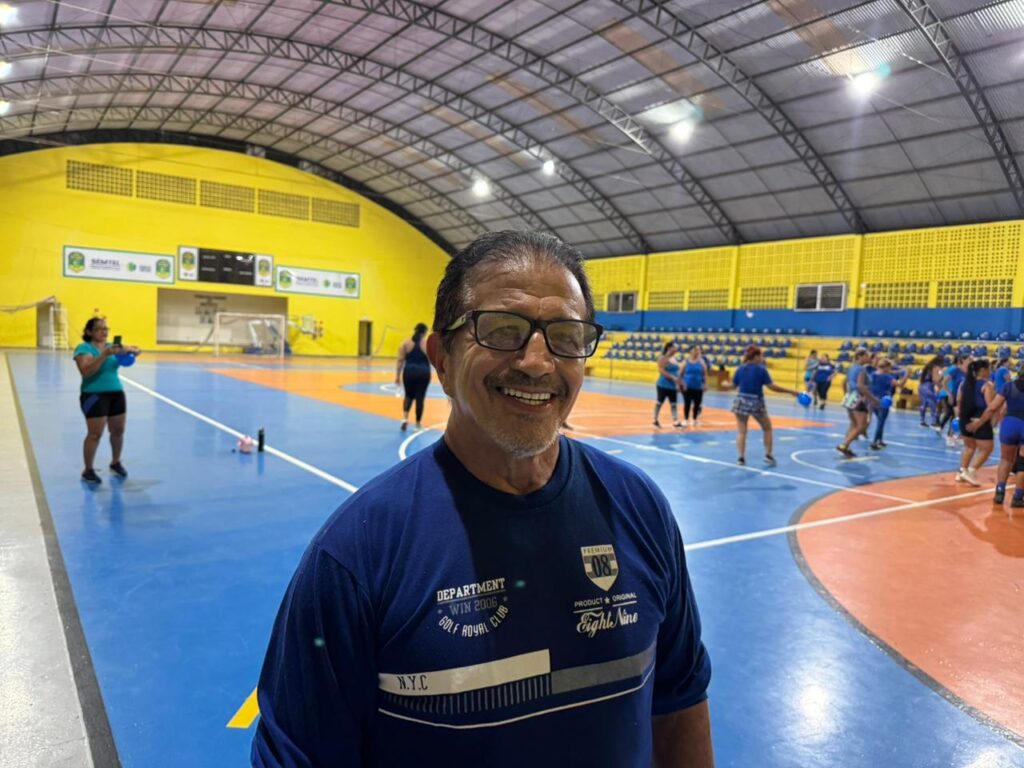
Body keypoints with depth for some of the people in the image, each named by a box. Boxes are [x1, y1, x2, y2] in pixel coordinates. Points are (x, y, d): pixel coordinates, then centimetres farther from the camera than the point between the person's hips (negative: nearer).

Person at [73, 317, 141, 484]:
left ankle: (116, 463, 31)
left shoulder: (112, 346, 11)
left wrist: (130, 350, -17)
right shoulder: (84, 348, -8)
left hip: (117, 393, 6)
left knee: (118, 431, 11)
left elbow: (136, 351, 7)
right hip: (94, 395, -6)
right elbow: (86, 371, -22)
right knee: (95, 434, -7)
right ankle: (88, 470, 6)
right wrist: (105, 354, -30)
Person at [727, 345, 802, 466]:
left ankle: (740, 457, -1)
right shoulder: (761, 369, -9)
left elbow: (733, 386, 9)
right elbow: (772, 387, -13)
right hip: (756, 403, -2)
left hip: (741, 401, 2)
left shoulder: (740, 369, 1)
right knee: (767, 428, 18)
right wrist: (791, 391, -6)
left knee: (741, 431, 6)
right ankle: (768, 455, 18)